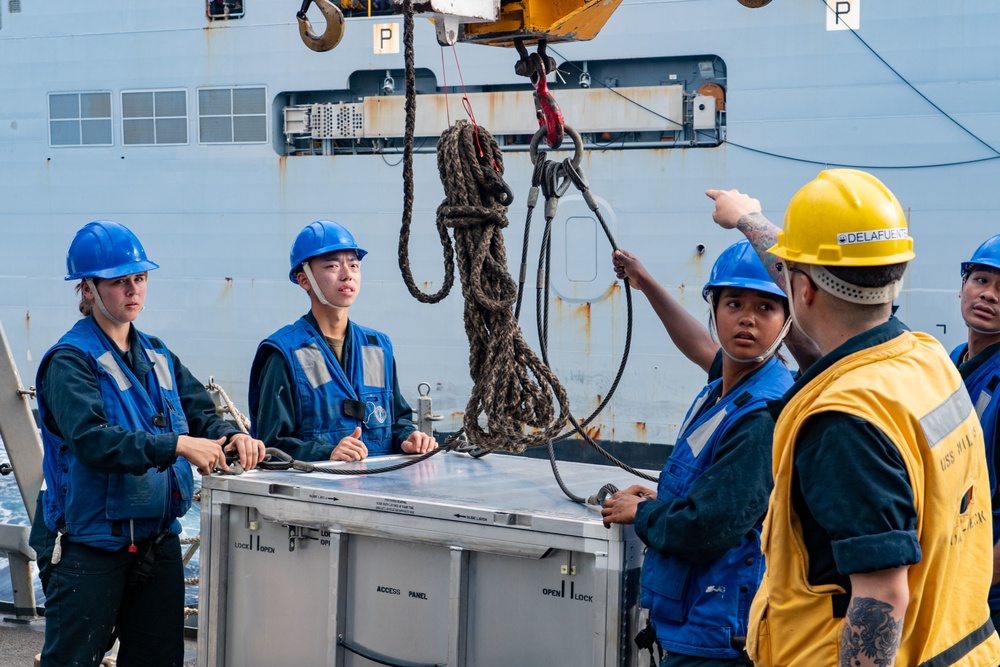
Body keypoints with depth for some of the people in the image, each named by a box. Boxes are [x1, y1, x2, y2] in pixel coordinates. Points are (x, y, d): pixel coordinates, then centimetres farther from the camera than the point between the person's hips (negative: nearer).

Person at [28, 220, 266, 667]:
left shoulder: (156, 355, 12)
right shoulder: (70, 361, -11)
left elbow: (199, 410, 8)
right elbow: (90, 439, -25)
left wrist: (230, 436, -15)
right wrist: (176, 446, -34)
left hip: (158, 539, 7)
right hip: (89, 543, -7)